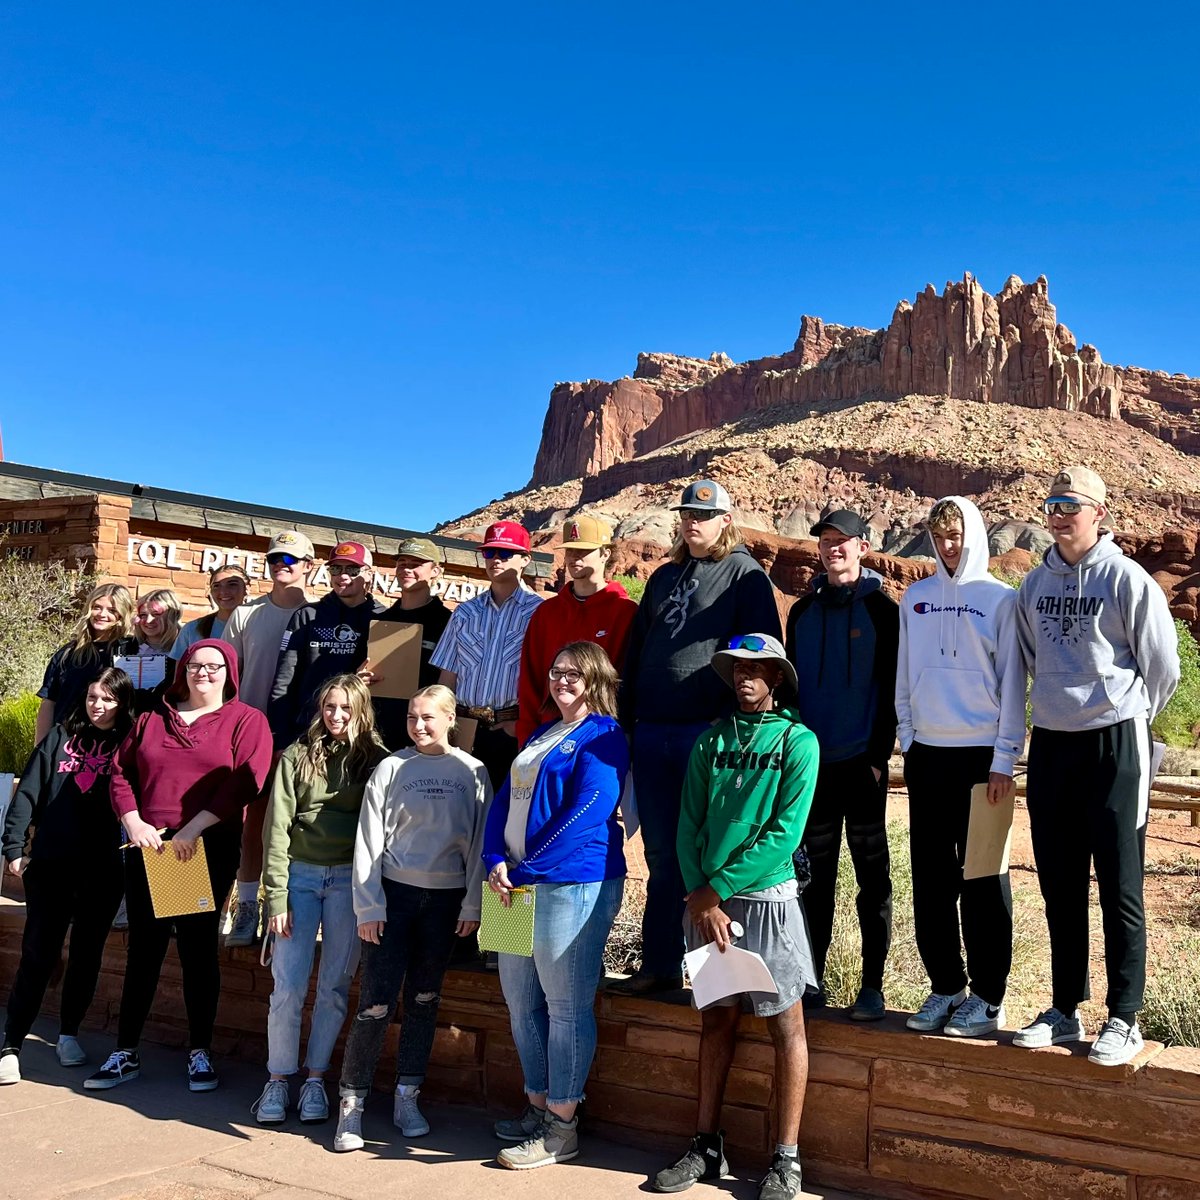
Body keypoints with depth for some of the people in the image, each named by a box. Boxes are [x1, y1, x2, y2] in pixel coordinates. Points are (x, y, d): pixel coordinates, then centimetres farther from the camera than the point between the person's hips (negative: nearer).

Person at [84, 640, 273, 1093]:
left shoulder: (246, 721, 1)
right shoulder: (152, 718, 15)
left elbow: (243, 781, -11)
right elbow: (121, 772, 12)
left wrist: (192, 828, -17)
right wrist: (133, 821, -5)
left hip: (208, 849, -3)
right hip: (147, 847, 3)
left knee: (197, 948, 2)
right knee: (143, 948, 7)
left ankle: (201, 1053, 14)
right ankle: (126, 1053, 16)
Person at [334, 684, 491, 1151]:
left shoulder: (472, 772, 3)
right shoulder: (392, 767, -1)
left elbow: (479, 841, 4)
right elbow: (369, 839, -2)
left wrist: (472, 905, 1)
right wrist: (368, 906, -6)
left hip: (445, 898, 2)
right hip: (394, 893, -2)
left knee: (424, 999, 11)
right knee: (376, 1002, -5)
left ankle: (407, 1096, 23)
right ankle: (352, 1103, 7)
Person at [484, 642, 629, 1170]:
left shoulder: (603, 737, -6)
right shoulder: (539, 736, 19)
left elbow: (587, 812, -17)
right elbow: (505, 801, 14)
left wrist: (526, 870, -17)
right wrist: (496, 862, -4)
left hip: (572, 883, -8)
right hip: (517, 884, 9)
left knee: (566, 1007, -2)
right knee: (521, 1002, 13)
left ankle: (561, 1126, 8)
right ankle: (538, 1107, 26)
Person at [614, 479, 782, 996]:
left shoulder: (745, 575, 2)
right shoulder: (664, 577, 20)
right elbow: (636, 649, 21)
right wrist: (627, 716, 14)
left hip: (710, 731, -6)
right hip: (653, 734, 6)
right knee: (662, 855, 10)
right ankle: (659, 964, 17)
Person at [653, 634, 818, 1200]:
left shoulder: (797, 741, -4)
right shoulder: (711, 740, 8)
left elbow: (784, 833, -11)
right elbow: (689, 825, 4)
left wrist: (716, 888, -13)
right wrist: (699, 898, -9)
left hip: (768, 897, -4)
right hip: (707, 900, 4)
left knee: (785, 1024, 2)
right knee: (716, 1018, 12)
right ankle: (706, 1145, 22)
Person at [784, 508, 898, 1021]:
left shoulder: (882, 609, -1)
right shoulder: (803, 612, 11)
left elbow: (890, 688, -5)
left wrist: (879, 755, -10)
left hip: (861, 762, -4)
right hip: (813, 761, 4)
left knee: (872, 876, 3)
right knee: (815, 876, 9)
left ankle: (872, 986, 10)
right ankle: (812, 978, 17)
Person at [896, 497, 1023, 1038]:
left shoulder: (999, 599, -1)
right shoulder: (915, 598, 10)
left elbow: (1011, 683, -3)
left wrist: (1004, 760, -8)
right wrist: (907, 739, 5)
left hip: (981, 755, -4)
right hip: (926, 754, 4)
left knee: (983, 880, 1)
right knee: (931, 880, 7)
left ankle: (986, 997, 10)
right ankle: (945, 987, 18)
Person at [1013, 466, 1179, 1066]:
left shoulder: (1127, 579, -7)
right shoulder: (1035, 583, 9)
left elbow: (1163, 667, -1)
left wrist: (1125, 717, 9)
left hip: (1115, 745, -5)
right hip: (1050, 744, 5)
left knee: (1119, 890, 1)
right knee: (1060, 888, 11)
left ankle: (1124, 1019, 11)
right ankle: (1064, 1010, 22)